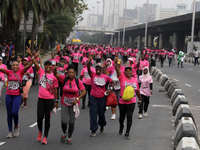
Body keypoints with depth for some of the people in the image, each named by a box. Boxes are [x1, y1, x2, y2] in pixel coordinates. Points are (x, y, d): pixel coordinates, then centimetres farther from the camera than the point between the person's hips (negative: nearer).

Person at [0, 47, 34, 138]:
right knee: (9, 113, 7)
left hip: (17, 95, -2)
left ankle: (16, 127, 15)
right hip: (9, 95, 2)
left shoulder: (21, 72, -1)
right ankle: (10, 131, 18)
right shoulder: (9, 72, 2)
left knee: (14, 112, -13)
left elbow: (29, 65, -13)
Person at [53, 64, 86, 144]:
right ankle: (64, 134, 26)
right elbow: (55, 74, -19)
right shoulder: (64, 79, -6)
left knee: (72, 122, 4)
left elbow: (84, 91, -5)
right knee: (64, 121, -6)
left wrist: (77, 99, -17)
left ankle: (69, 138, 23)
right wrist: (55, 69, -40)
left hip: (74, 104, 0)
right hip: (64, 103, 0)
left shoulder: (78, 81, -6)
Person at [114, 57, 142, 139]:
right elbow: (118, 70, -20)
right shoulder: (122, 77, -3)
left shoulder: (135, 80, 6)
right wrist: (116, 63, -36)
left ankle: (127, 133, -1)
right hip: (122, 101, -1)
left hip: (131, 101, 1)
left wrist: (140, 99, 21)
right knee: (122, 116, 13)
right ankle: (121, 127, 44)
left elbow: (137, 90, 16)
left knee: (129, 116, -8)